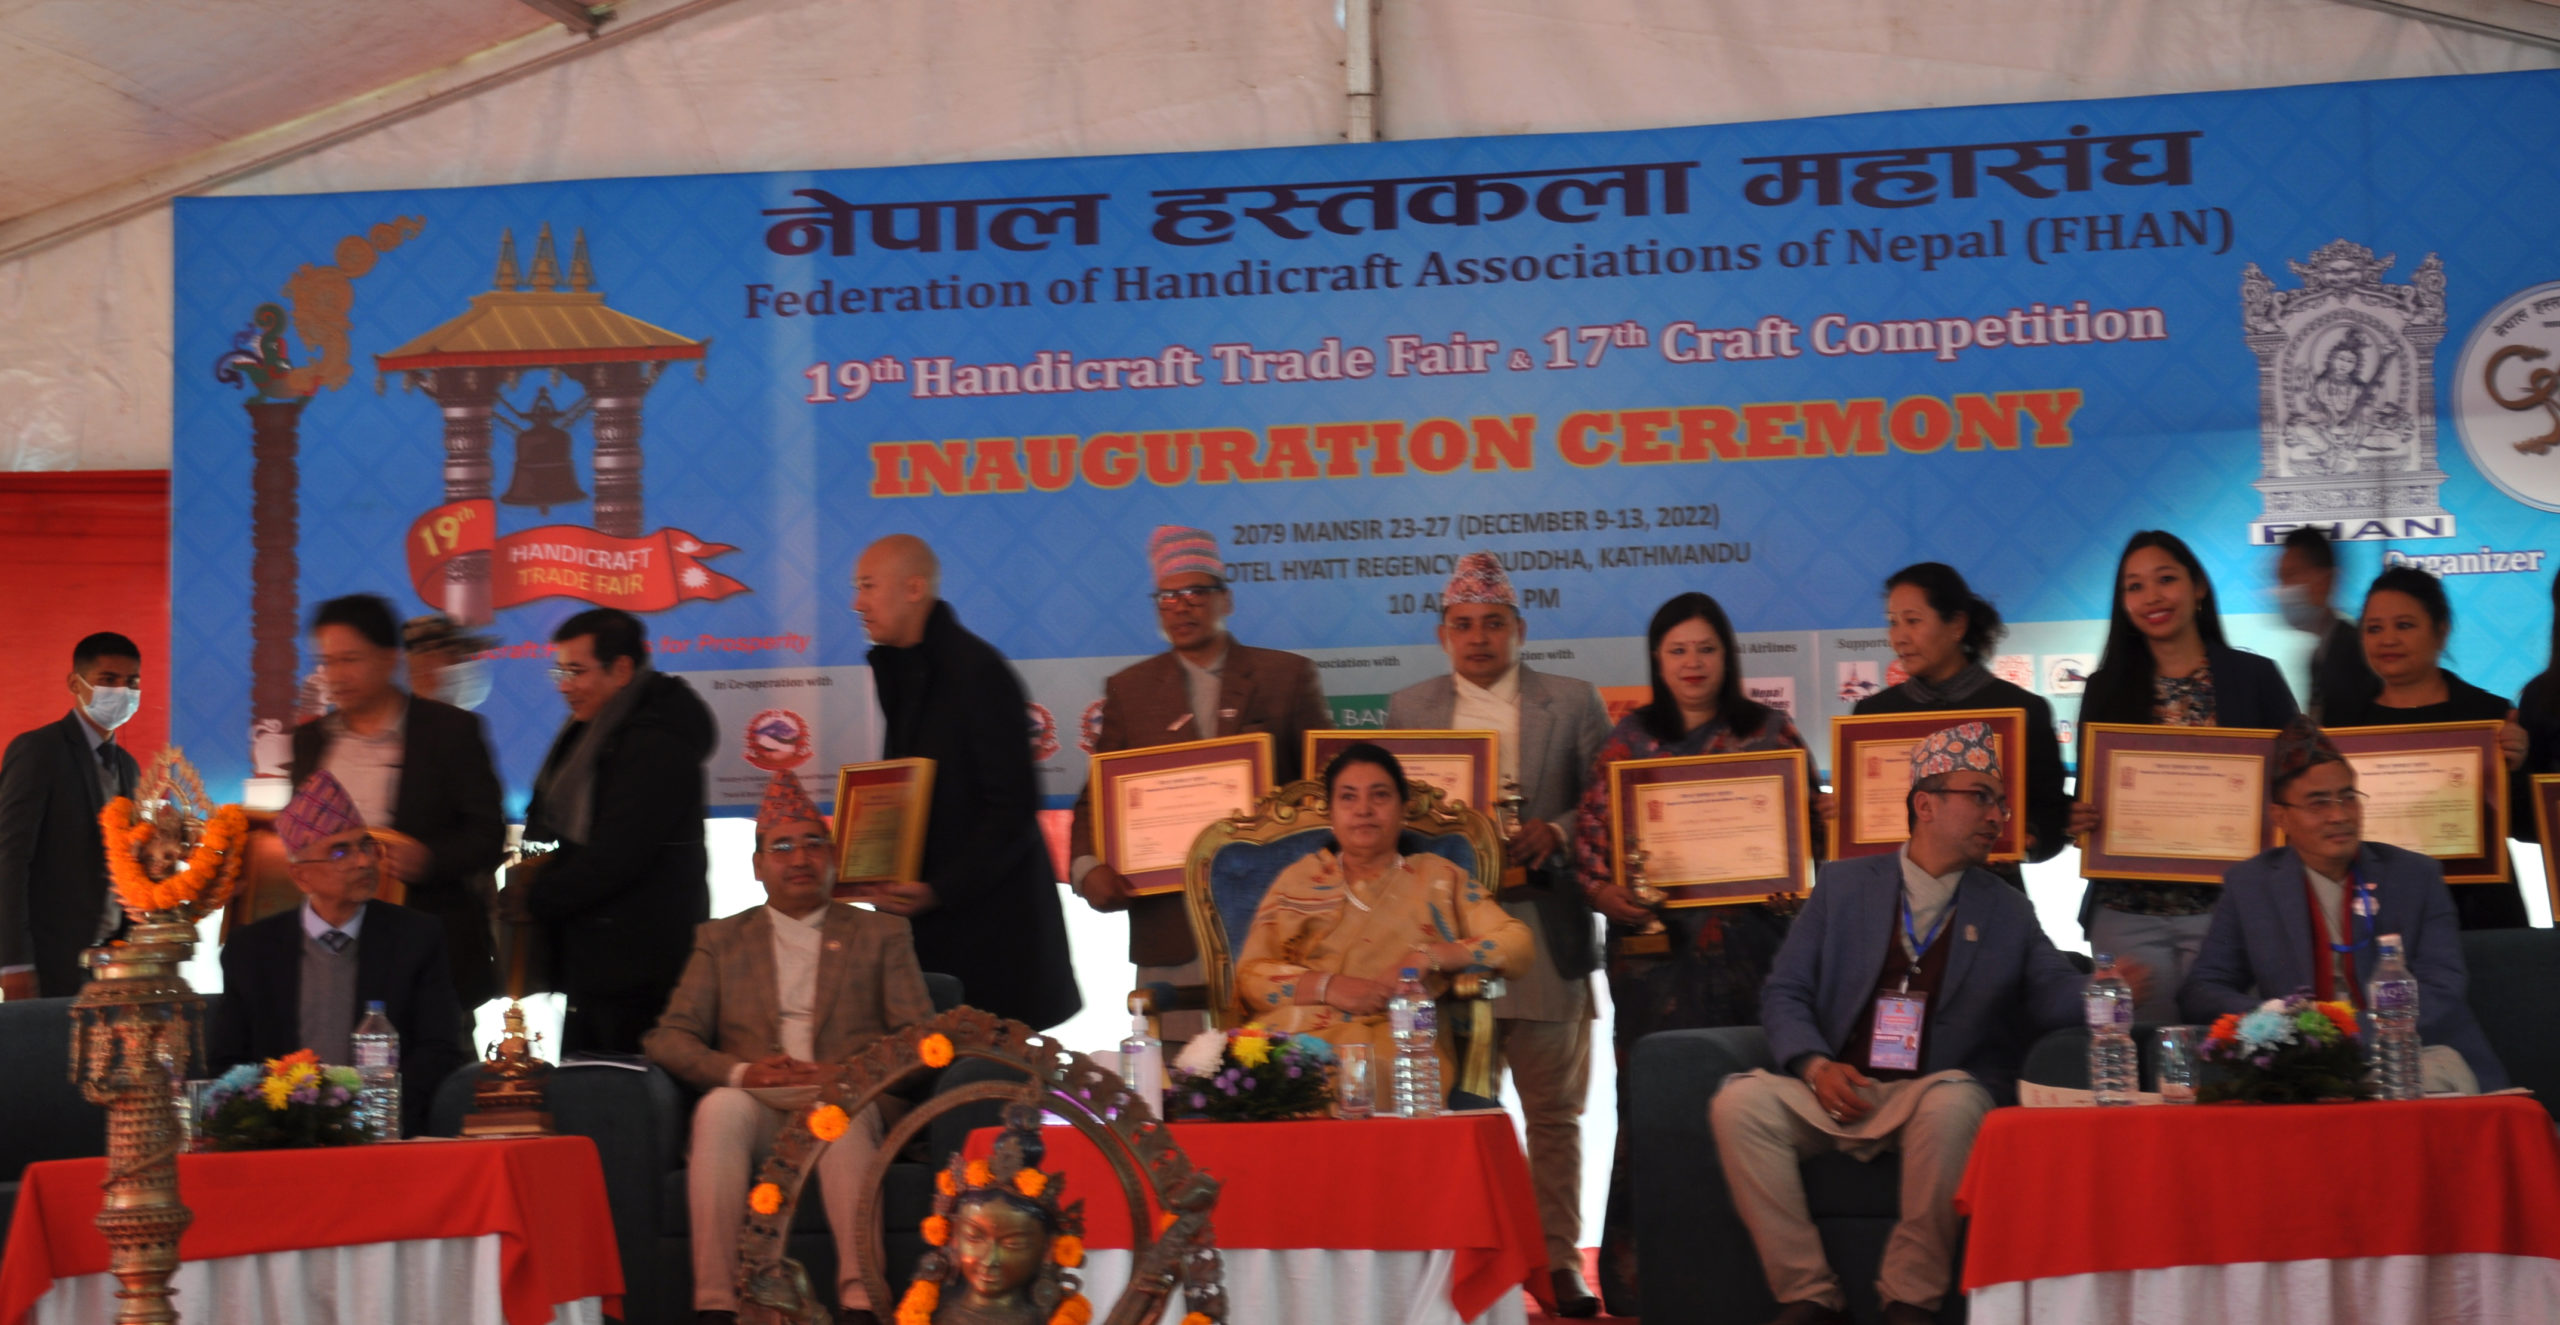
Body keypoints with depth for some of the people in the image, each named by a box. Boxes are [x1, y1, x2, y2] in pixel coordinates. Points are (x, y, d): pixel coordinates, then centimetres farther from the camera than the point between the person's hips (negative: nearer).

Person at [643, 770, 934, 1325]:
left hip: (846, 1105, -1)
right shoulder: (721, 940, 21)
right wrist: (740, 1072, -10)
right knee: (722, 1105, -34)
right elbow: (667, 1038, 10)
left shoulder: (881, 935, 18)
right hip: (757, 1114, 1)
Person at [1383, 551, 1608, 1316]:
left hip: (1545, 932, -1)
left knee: (1553, 1111, 4)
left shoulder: (1572, 705, 6)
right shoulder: (1408, 709, 11)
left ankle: (1557, 1262, 10)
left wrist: (1556, 832, -14)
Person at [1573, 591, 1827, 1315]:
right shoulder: (1629, 738, 10)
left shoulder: (1770, 732, 10)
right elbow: (1591, 829, 6)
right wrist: (1603, 889, -11)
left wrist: (1827, 814, -10)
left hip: (1750, 940, 0)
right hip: (1655, 942, 0)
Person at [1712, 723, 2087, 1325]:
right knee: (1740, 1101, -27)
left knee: (1953, 1104, -36)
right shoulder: (1845, 884, 13)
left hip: (1934, 1096, -1)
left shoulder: (2005, 910, 15)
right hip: (1837, 1093, 1)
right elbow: (1785, 994, 9)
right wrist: (1815, 1065, -9)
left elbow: (2055, 996, 4)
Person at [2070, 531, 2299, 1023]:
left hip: (2224, 906, -1)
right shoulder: (2107, 688, 10)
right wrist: (2082, 821, -9)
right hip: (2129, 912, 1)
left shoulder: (2254, 677, 5)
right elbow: (2087, 795, 12)